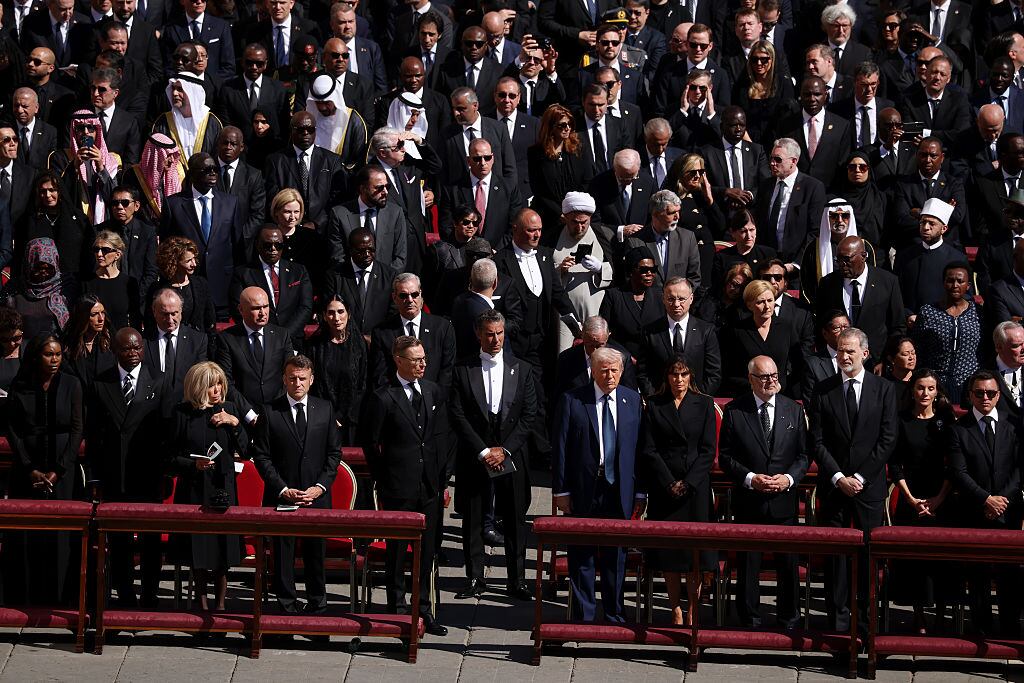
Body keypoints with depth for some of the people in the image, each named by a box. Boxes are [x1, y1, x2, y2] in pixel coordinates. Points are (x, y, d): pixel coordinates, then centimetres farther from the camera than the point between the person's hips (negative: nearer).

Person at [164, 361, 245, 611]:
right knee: (198, 551, 4)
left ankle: (220, 604, 16)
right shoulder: (182, 413, -3)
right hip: (194, 490, -2)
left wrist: (235, 423, -9)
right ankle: (202, 603, 18)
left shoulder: (229, 410, 6)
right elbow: (169, 457, -1)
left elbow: (243, 450, 4)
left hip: (223, 489, 2)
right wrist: (193, 464, -17)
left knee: (223, 550, 4)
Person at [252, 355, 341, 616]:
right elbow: (261, 456, -2)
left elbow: (334, 452, 7)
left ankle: (317, 607, 18)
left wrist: (320, 487, -6)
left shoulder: (325, 410, 6)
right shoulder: (269, 411, -1)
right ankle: (287, 609, 12)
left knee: (316, 553, 7)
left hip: (317, 496, 2)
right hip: (281, 497, -1)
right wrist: (283, 490, -10)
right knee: (283, 553, 3)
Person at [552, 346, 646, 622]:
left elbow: (640, 448, 6)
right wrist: (561, 490, -6)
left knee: (616, 556, 10)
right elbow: (560, 449, -2)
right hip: (583, 492, -2)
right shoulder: (572, 401, -2)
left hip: (620, 492, 2)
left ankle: (614, 614, 21)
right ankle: (584, 616, 14)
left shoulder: (633, 401, 6)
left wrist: (640, 492, 2)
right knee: (582, 556, 4)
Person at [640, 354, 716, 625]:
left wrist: (688, 483, -9)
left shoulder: (704, 404, 6)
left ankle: (693, 614, 2)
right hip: (664, 488, 0)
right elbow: (649, 450, 1)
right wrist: (669, 483, -8)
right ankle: (676, 613, 7)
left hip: (696, 487, 0)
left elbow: (708, 450, 1)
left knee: (697, 552, -3)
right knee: (669, 553, 1)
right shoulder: (654, 405, 6)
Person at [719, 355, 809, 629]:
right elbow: (725, 455, 0)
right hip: (749, 501, -1)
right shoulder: (734, 411, -1)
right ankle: (750, 620, 14)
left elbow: (804, 454, 7)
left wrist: (789, 478, -10)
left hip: (784, 500, 1)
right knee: (748, 563, 4)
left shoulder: (794, 410, 5)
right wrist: (750, 478, -13)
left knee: (788, 563, 5)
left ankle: (788, 621, 17)